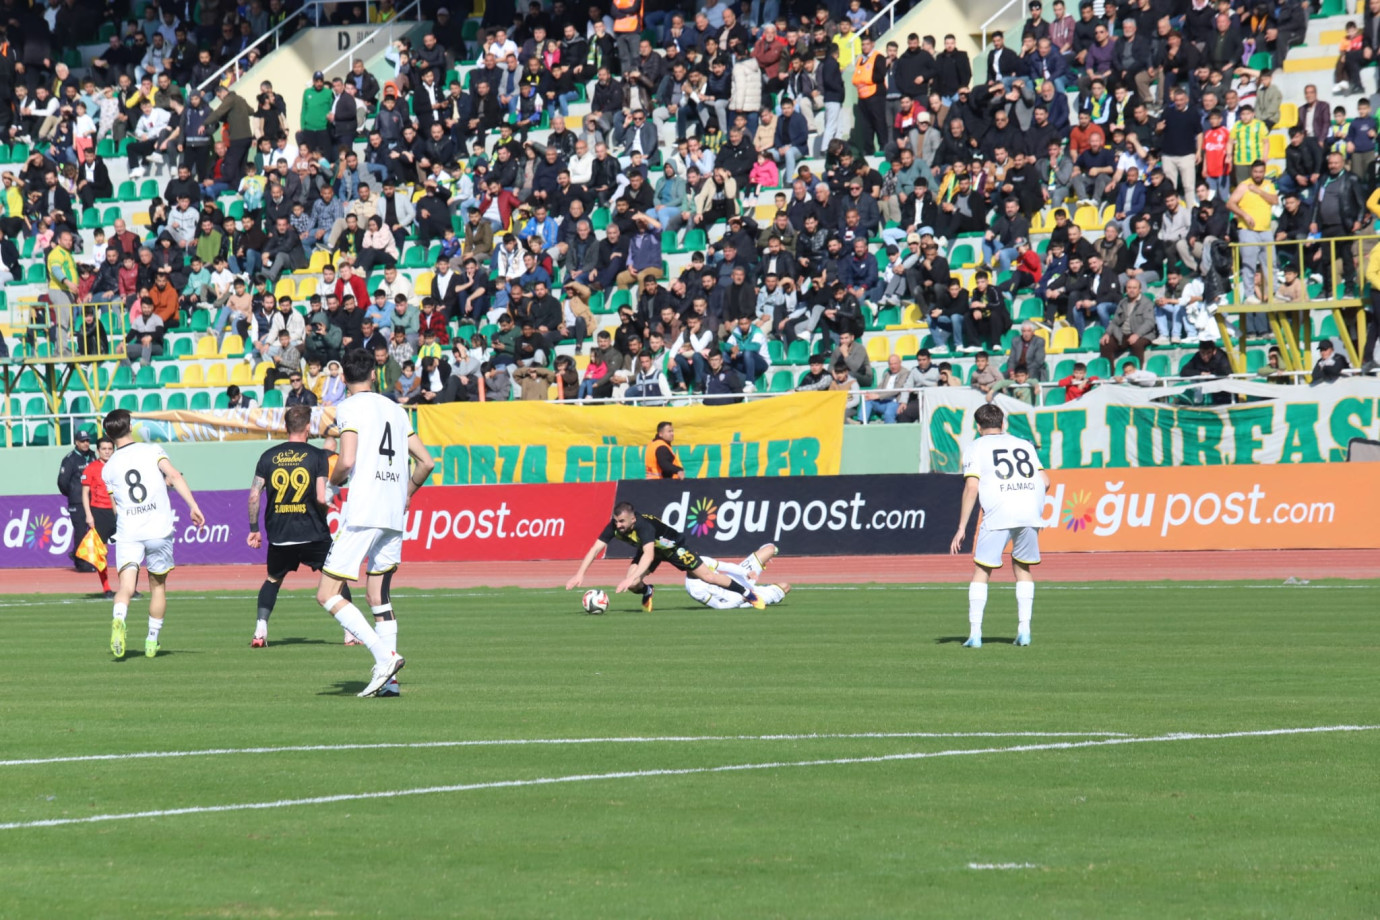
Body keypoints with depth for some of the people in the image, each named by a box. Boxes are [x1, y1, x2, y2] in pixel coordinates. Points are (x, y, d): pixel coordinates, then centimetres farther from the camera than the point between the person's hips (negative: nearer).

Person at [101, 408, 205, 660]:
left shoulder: (108, 469, 9)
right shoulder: (152, 450, 3)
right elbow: (174, 476, -12)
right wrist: (193, 506, -15)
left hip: (127, 534, 0)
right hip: (159, 530, 0)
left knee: (125, 585, -9)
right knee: (158, 585, 16)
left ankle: (119, 619, -41)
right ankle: (152, 642, 20)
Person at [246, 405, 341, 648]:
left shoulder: (269, 456, 4)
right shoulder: (317, 456, -4)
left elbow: (254, 495, 2)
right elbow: (321, 498, -13)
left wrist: (254, 529, 11)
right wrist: (331, 501, 11)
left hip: (278, 535, 2)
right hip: (313, 534, -2)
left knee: (273, 580, 23)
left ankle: (260, 631, 8)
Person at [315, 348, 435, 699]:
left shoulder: (349, 408, -4)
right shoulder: (396, 410, 16)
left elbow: (347, 461, -16)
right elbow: (426, 462, 16)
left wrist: (334, 481, 6)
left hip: (362, 512, -7)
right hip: (395, 516, 7)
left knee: (327, 594, -5)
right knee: (379, 596, 15)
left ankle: (384, 655, -20)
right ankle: (389, 680, 5)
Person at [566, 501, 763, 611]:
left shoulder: (643, 525, -43)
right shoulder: (614, 526, -28)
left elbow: (649, 555, -55)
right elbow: (595, 549, -27)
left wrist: (632, 578, -66)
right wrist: (580, 574, -39)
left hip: (672, 545, -5)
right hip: (648, 549, 5)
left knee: (707, 576, -5)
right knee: (632, 584, -16)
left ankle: (746, 591, 17)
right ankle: (648, 592, 22)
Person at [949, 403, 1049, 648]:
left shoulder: (976, 448, 12)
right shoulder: (1025, 445, 24)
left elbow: (971, 487, 1)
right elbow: (1045, 481, 16)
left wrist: (962, 527, 1)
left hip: (998, 515, -3)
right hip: (1031, 512, 3)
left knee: (981, 570, 6)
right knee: (1023, 567, 20)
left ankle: (975, 634, -2)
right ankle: (1024, 630, 11)